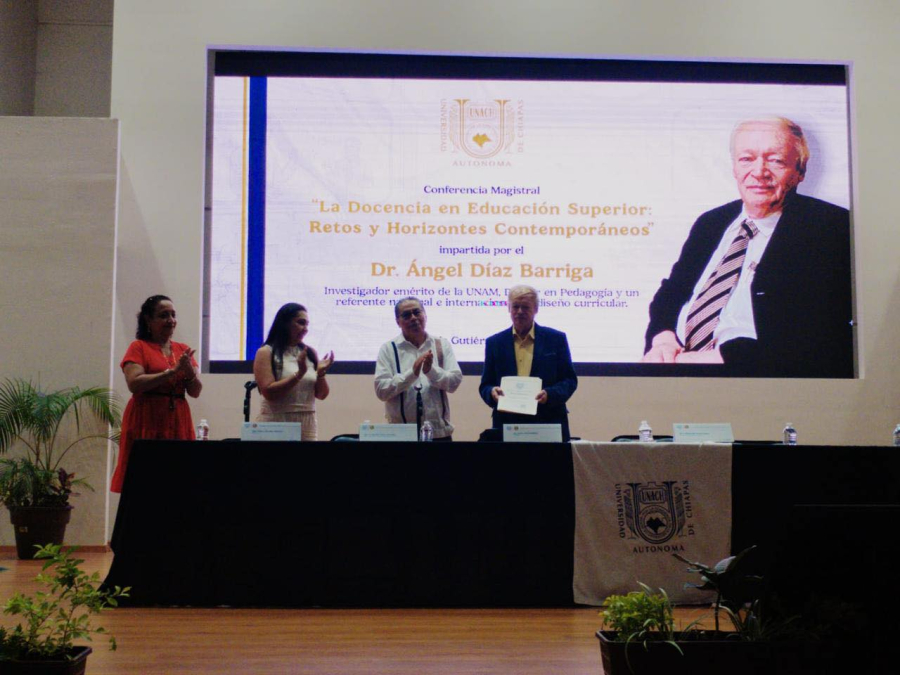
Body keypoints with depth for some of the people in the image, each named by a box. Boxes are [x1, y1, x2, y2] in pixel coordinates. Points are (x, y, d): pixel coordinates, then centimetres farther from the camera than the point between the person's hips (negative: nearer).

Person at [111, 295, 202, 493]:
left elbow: (196, 391, 9)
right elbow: (134, 384, -13)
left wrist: (189, 371, -10)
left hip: (178, 423, 4)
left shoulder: (183, 350, 14)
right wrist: (172, 371, -16)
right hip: (146, 424, -4)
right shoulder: (139, 347, 1)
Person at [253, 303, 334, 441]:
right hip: (275, 425, -4)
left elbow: (322, 395, 7)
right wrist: (299, 373, -19)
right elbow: (269, 392, -14)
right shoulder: (266, 353, -4)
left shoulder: (310, 353, 7)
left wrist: (321, 373, -10)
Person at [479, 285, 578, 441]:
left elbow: (570, 380, 5)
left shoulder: (556, 339, 6)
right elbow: (485, 385, 11)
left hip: (549, 424, -1)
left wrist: (549, 394, -14)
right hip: (507, 424, 1)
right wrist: (492, 392, -13)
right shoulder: (495, 342, 10)